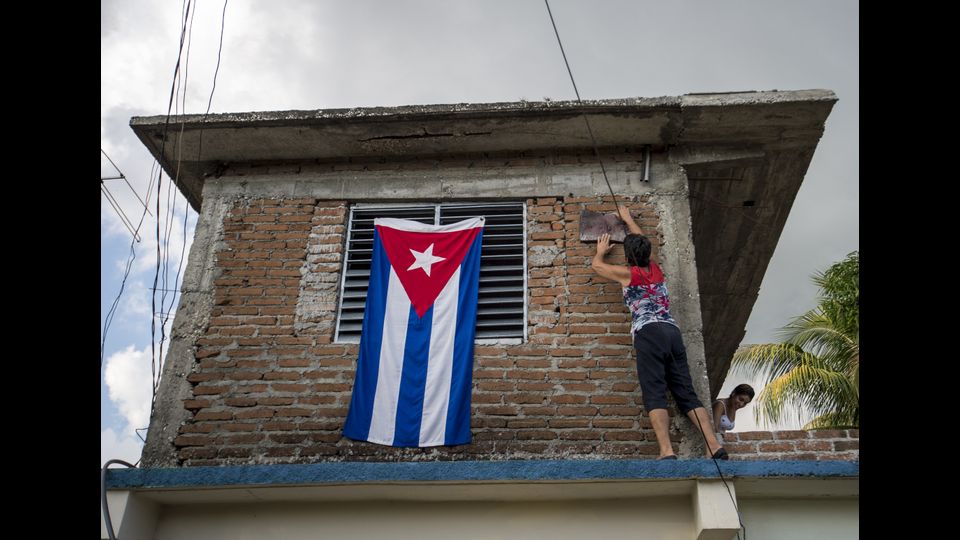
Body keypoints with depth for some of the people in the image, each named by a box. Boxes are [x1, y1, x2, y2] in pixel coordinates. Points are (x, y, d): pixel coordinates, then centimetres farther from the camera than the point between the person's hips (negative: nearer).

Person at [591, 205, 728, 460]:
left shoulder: (628, 273, 9)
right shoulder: (656, 269, 22)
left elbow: (597, 265, 26)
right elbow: (642, 241, 42)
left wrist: (601, 250, 47)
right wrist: (628, 219, 55)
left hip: (648, 333, -5)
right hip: (672, 331, 5)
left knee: (655, 394, -13)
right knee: (687, 393, 3)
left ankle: (667, 451, -26)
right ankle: (714, 445, -8)